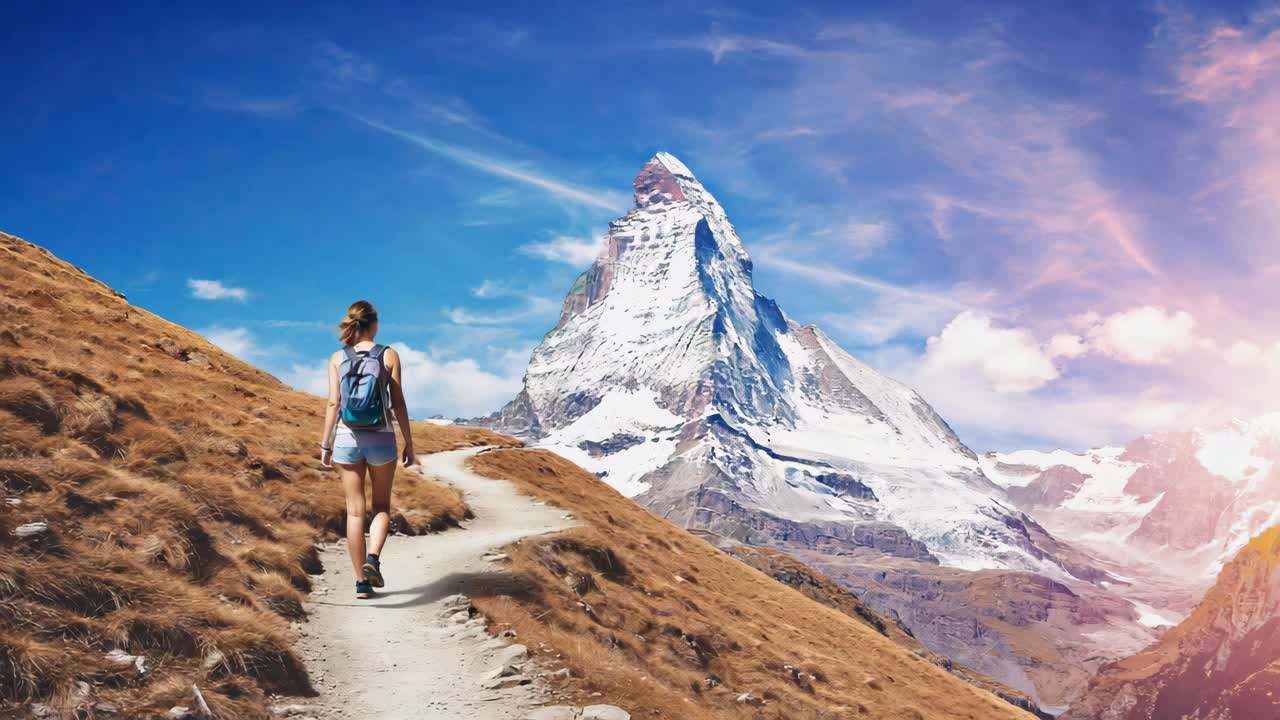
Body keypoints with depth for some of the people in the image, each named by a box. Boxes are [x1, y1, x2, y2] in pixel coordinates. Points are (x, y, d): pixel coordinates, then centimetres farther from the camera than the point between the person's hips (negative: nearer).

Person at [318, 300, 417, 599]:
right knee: (382, 506, 16)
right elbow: (398, 404, -4)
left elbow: (333, 404, -2)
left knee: (355, 511, 8)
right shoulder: (389, 355, -2)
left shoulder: (337, 358, 1)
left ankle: (362, 581, 9)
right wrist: (409, 443, 2)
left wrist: (325, 445, 4)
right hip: (381, 440, -1)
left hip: (347, 439, 1)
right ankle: (373, 558, -9)